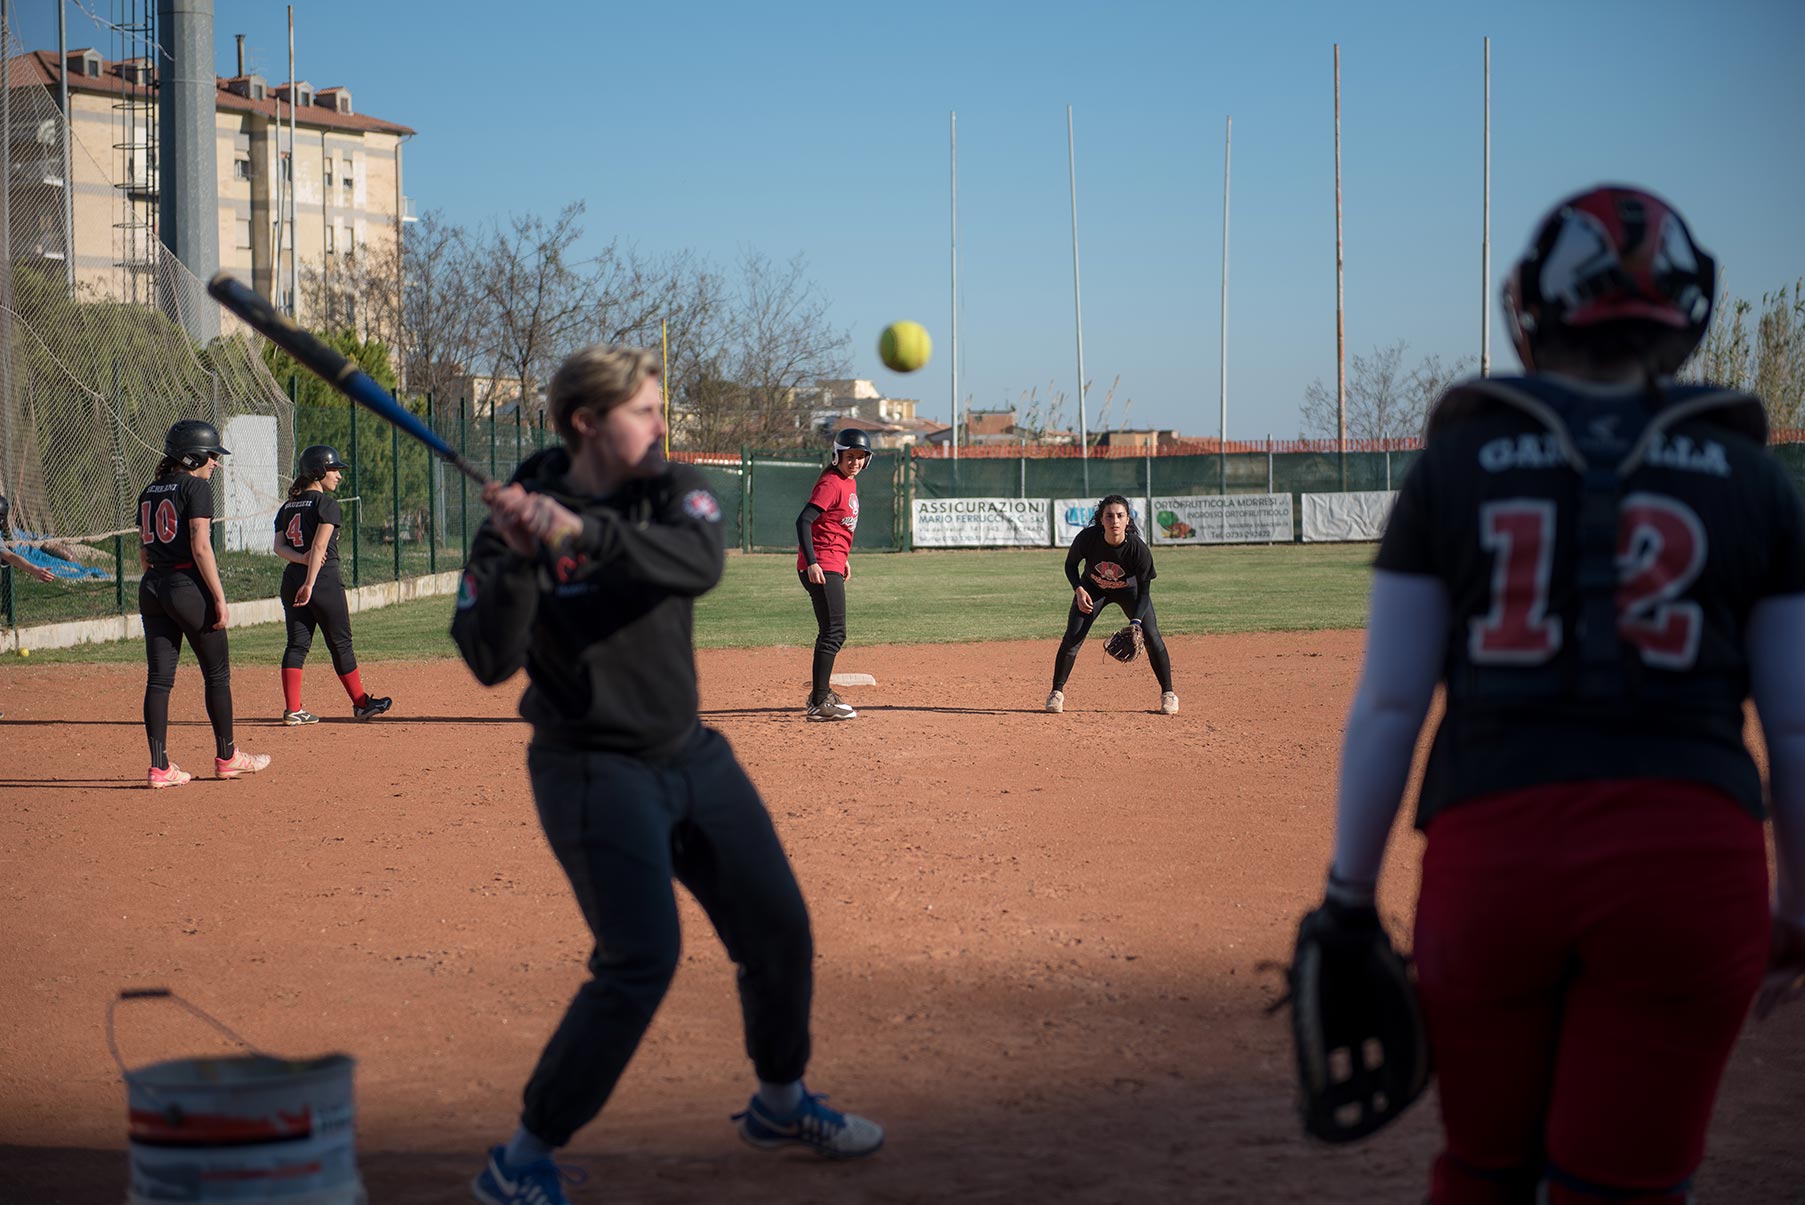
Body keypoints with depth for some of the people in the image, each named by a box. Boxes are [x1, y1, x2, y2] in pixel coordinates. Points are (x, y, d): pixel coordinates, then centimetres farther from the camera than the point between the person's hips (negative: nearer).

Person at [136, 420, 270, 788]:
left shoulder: (149, 492, 13)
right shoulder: (196, 487, -8)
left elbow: (143, 552, 14)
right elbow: (200, 547, -16)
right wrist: (219, 597, -14)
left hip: (152, 588, 7)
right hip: (189, 585, -7)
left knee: (159, 678, 4)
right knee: (217, 674, 8)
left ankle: (160, 766, 0)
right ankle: (226, 757, 17)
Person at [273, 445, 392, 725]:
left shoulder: (288, 506, 14)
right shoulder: (326, 503, -8)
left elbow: (279, 546, 3)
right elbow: (319, 546, -17)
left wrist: (300, 558, -12)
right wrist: (310, 583, -20)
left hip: (292, 578, 6)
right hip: (324, 579, -6)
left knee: (297, 643, 4)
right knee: (340, 643, 5)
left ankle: (292, 709, -5)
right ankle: (361, 704, 16)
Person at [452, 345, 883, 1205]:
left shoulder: (673, 492, -1)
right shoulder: (512, 522, -11)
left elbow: (698, 565, -25)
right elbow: (489, 662, -20)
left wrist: (585, 532, -38)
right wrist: (519, 559, -34)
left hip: (692, 758, 6)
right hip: (592, 772, -6)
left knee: (779, 928, 12)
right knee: (641, 959, -18)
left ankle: (780, 1102, 37)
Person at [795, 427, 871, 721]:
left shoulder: (850, 482, 14)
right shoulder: (831, 483, -16)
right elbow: (803, 521, -24)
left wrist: (844, 558, 28)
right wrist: (812, 562, -31)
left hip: (832, 566, 10)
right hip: (821, 567, -10)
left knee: (831, 632, 18)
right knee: (834, 633, -13)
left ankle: (820, 693, 30)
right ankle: (819, 704, -14)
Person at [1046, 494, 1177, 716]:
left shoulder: (1139, 549, -33)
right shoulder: (1087, 538, -31)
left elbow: (1144, 592, -23)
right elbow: (1071, 564, -9)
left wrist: (1136, 623, -36)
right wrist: (1079, 590, -25)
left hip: (1129, 590, -1)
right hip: (1093, 588, 1)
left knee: (1152, 637, -12)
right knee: (1072, 638, -10)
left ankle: (1167, 693, 4)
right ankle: (1057, 693, 5)